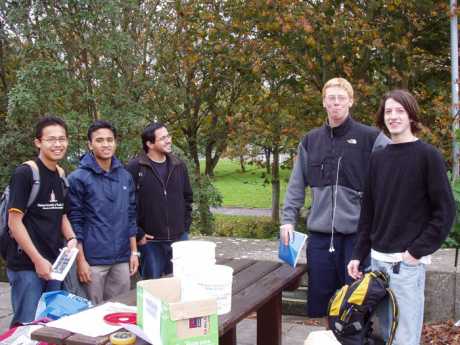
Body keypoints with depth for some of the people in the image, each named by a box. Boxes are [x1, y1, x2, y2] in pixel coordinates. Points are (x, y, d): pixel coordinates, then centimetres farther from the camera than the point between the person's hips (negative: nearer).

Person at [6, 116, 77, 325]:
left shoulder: (61, 176, 9)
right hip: (27, 265, -7)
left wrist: (71, 239, -1)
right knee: (27, 324, -1)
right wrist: (38, 260, -17)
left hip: (55, 264, 7)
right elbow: (15, 222, -15)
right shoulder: (25, 173, -13)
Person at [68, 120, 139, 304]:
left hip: (122, 259, 5)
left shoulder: (125, 177, 9)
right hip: (93, 261, -4)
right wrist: (80, 260, -11)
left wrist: (134, 251, 10)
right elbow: (74, 222, -7)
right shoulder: (78, 178, -6)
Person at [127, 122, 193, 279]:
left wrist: (185, 227, 9)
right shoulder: (135, 168, -9)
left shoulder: (179, 166, 7)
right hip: (150, 242, -4)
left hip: (179, 239, 4)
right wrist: (138, 234, -9)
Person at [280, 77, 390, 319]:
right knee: (319, 297, 10)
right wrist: (288, 219, 6)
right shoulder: (311, 141, 10)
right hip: (320, 232, 3)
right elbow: (297, 185, 13)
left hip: (357, 231, -3)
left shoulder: (371, 138, -2)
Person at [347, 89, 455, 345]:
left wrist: (417, 251, -13)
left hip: (407, 262, -5)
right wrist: (359, 254, 9)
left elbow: (445, 211, -9)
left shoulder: (428, 155, -6)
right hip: (377, 259, 5)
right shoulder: (377, 158, 10)